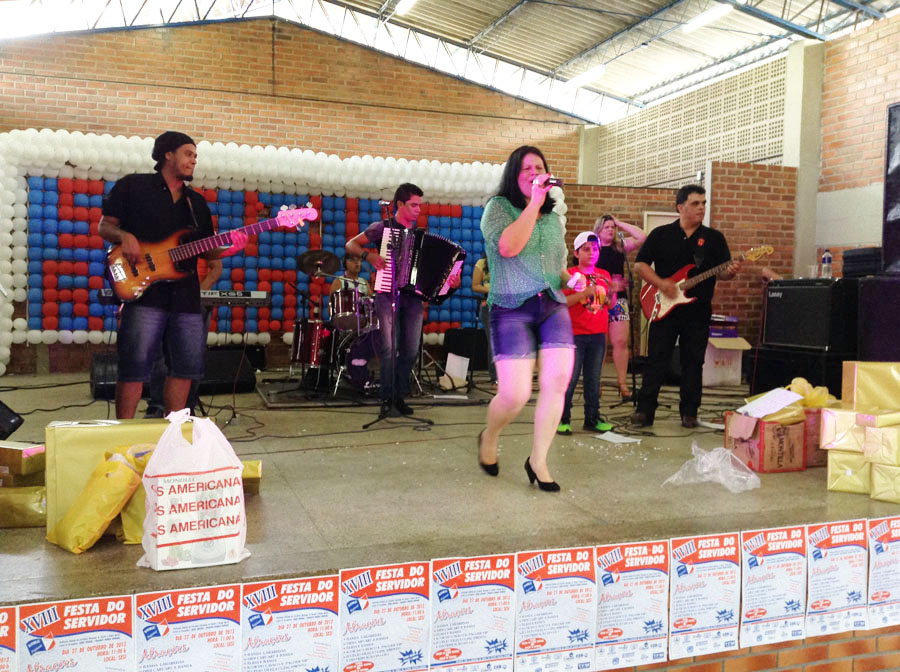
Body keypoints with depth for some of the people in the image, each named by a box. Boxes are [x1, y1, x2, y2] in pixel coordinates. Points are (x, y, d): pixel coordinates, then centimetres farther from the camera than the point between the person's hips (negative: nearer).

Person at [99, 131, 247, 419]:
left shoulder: (197, 202, 20)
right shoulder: (134, 185, 6)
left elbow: (207, 251, 18)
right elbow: (105, 226, 6)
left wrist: (229, 247, -2)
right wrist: (124, 236, -15)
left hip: (186, 298, 6)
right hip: (144, 292, -5)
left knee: (186, 366, 6)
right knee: (135, 366, -8)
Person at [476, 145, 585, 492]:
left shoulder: (553, 219, 19)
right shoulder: (498, 207, 1)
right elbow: (508, 247, -19)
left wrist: (572, 280, 7)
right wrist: (533, 203, -16)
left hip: (553, 307, 5)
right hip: (512, 309, -5)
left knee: (556, 383, -8)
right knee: (515, 395, -11)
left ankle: (538, 461, 9)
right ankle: (489, 438, 22)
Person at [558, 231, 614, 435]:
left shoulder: (604, 275, 12)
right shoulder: (570, 274, -2)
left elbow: (609, 304, 19)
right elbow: (562, 302, -12)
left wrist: (612, 292, -2)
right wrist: (584, 293, -23)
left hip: (598, 334, 4)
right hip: (574, 334, -4)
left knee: (593, 379, 9)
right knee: (570, 378, -3)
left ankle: (592, 418, 16)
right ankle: (563, 419, 6)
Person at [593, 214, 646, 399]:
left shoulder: (621, 246, 10)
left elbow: (642, 237, -3)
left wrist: (620, 224, 2)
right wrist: (609, 284, -10)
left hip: (619, 299, 2)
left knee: (621, 342, -3)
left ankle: (622, 383, 2)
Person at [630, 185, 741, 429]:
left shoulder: (714, 238, 7)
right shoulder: (661, 234, 4)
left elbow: (721, 272, 5)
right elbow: (640, 264, 2)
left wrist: (730, 272, -19)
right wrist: (661, 284, -12)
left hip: (698, 312, 2)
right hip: (664, 309, -1)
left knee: (693, 363, 6)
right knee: (655, 361, 0)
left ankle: (689, 413, 16)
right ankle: (644, 411, 5)